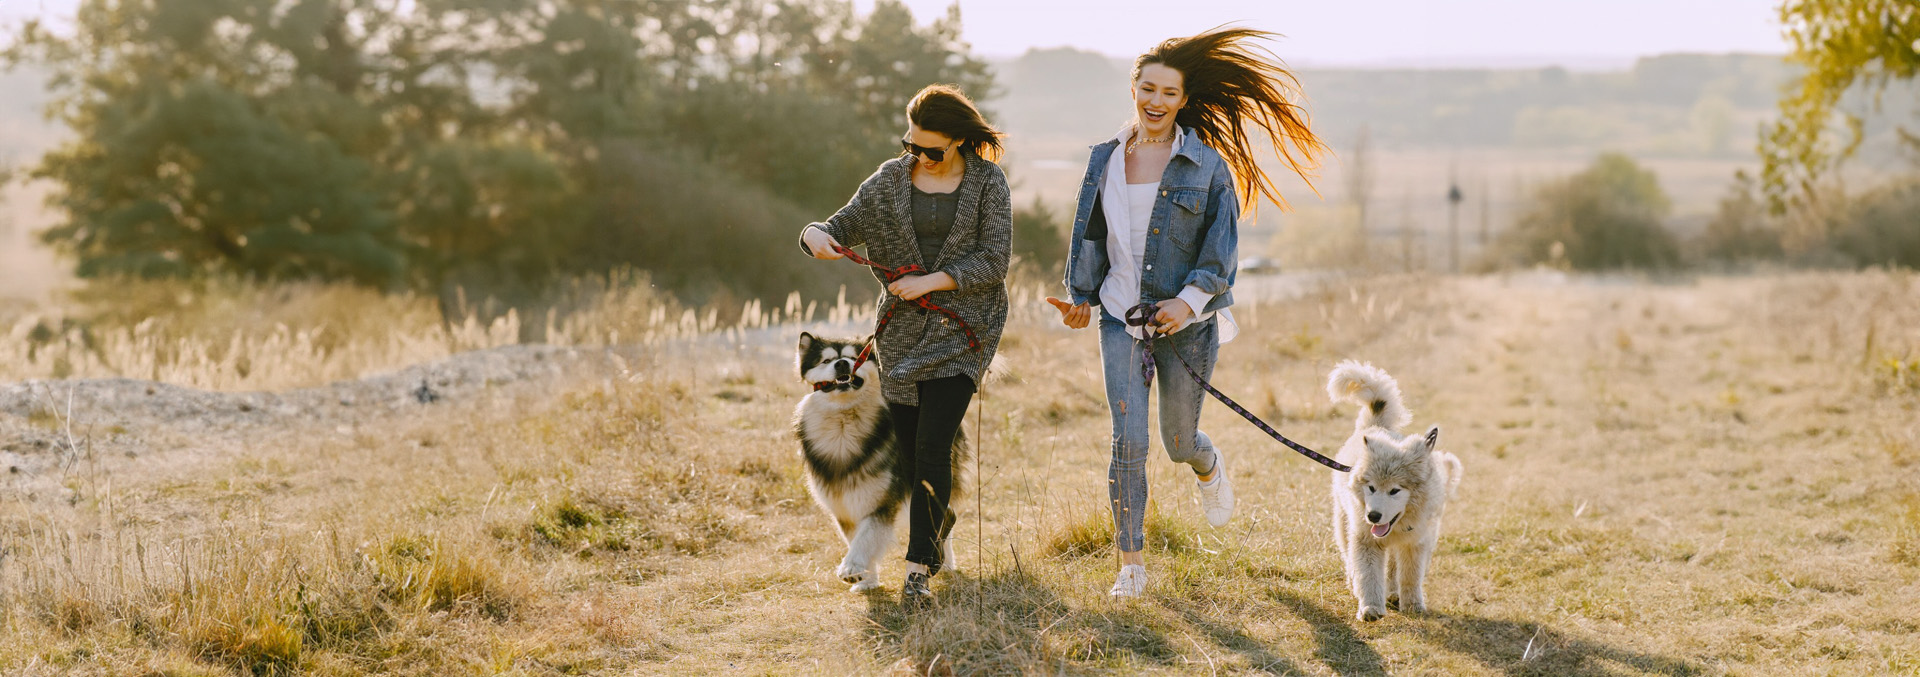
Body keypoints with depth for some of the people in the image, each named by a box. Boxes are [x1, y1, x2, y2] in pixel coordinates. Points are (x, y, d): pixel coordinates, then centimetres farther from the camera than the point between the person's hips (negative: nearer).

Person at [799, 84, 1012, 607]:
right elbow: (842, 227, 5)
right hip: (902, 330, 4)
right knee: (909, 454, 8)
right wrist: (815, 235, -19)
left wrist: (930, 281, -16)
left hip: (962, 327, -4)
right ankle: (939, 518, 39)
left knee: (932, 447, -15)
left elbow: (993, 261, -7)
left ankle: (918, 569, -14)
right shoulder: (890, 180, 4)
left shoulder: (987, 182, -3)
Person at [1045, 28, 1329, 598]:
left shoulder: (1207, 165, -5)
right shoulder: (1106, 159, 5)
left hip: (1186, 322, -2)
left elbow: (1221, 246, -7)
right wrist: (1080, 295, 11)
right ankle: (1131, 563, -2)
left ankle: (1209, 467, 48)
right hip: (1121, 317, 2)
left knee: (1179, 441, 10)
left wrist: (1190, 300, -18)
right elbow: (1089, 235, 16)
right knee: (1128, 441, -9)